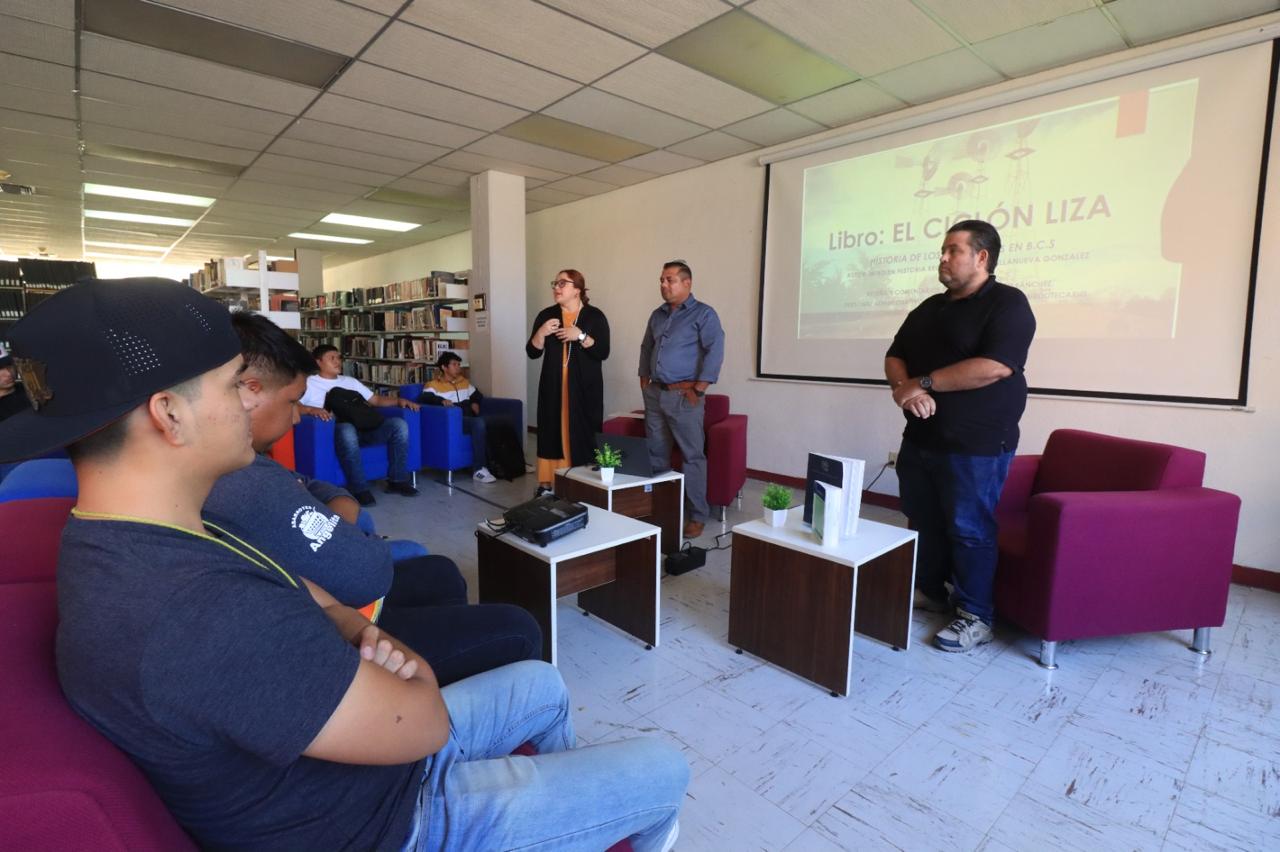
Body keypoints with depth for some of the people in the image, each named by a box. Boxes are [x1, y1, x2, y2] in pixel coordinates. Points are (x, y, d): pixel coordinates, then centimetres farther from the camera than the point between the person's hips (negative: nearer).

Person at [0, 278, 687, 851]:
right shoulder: (209, 614, -41)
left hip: (374, 753, 8)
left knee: (541, 684, 26)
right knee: (663, 771, 4)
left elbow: (297, 598, 4)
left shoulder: (118, 543, -6)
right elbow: (423, 724, -31)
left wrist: (359, 637, -16)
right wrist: (413, 671, -9)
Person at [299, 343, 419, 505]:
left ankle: (397, 480, -13)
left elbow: (375, 399, 25)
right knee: (347, 429, -43)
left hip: (361, 427, 6)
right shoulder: (308, 383, 9)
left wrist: (399, 400, 7)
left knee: (399, 424, -17)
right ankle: (359, 488, -34)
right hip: (333, 430, -5)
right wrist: (311, 409, -26)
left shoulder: (350, 381, 27)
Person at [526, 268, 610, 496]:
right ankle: (547, 484, 7)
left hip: (584, 387, -2)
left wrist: (581, 336, -17)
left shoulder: (595, 316, 1)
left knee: (583, 433, -5)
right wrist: (541, 332, -10)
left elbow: (603, 353, -7)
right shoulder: (546, 315, 9)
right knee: (552, 431, 0)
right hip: (553, 385, 3)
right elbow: (532, 352, 7)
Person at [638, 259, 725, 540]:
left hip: (683, 396, -7)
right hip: (655, 394, 7)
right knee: (656, 455, 12)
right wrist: (644, 381, 16)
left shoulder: (703, 314, -5)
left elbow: (715, 352, -14)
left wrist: (699, 389, -17)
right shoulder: (657, 315, 16)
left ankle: (697, 517, 5)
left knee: (692, 456, -3)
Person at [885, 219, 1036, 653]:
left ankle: (976, 616, 13)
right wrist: (904, 388, -12)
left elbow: (995, 366, -22)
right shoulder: (930, 307, 15)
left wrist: (924, 383, -16)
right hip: (920, 437, 7)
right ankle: (928, 590, 32)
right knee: (922, 520, 15)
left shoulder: (1008, 304, -8)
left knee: (969, 529, 0)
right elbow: (895, 356, 11)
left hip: (976, 444, -7)